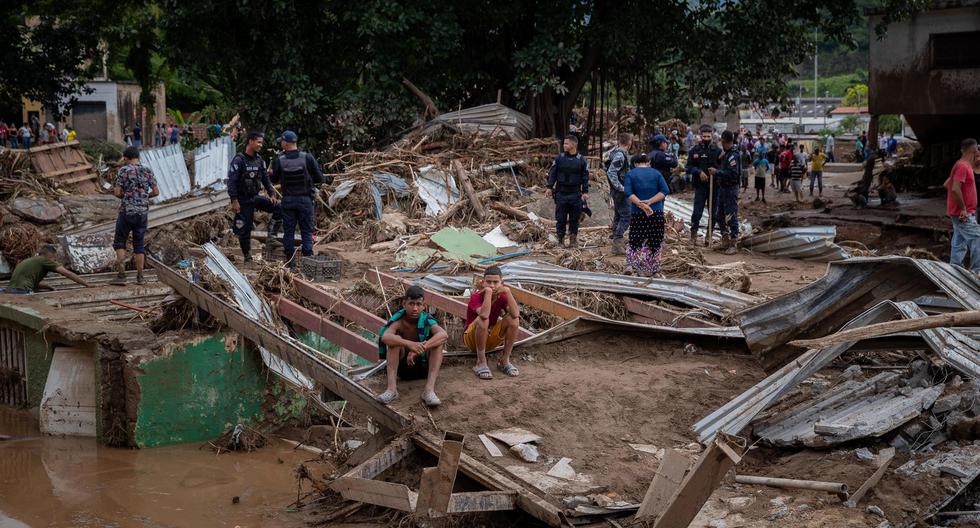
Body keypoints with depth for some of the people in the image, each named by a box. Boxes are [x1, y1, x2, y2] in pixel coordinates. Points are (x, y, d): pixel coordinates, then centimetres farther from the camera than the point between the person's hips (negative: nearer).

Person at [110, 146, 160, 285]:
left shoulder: (123, 170, -6)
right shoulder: (147, 170, 4)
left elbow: (117, 193, -9)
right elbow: (156, 191, 3)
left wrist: (124, 196, 13)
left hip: (126, 211, -3)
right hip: (142, 212, 3)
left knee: (120, 243, 7)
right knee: (139, 244, 12)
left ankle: (121, 275, -5)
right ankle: (140, 277, 10)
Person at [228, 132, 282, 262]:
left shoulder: (259, 160, 6)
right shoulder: (239, 160, -14)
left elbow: (266, 179, 12)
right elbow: (231, 181, -17)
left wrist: (272, 194, -2)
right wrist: (234, 201, -22)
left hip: (256, 197, 6)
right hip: (243, 201, -6)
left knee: (279, 209, -13)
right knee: (244, 229, 0)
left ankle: (271, 236, -3)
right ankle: (247, 257, 13)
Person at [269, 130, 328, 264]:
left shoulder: (279, 161, -6)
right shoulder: (308, 158, -8)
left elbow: (274, 180, 7)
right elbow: (319, 178, -7)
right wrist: (326, 180, 15)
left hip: (288, 200, 1)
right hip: (305, 199, -1)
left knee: (288, 231, 9)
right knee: (307, 231, 4)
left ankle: (290, 261, 10)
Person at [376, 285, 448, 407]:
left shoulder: (427, 320, -13)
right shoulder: (398, 321, -15)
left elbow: (444, 335, -34)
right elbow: (385, 337, -38)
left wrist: (419, 348, -47)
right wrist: (409, 344, -55)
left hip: (424, 365, 1)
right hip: (402, 366, -1)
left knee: (438, 341, -23)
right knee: (395, 339, -26)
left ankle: (429, 389, -36)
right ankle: (392, 388, -37)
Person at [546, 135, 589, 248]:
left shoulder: (581, 160, 2)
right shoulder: (559, 158, 4)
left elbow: (585, 177, 4)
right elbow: (552, 173, 5)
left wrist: (585, 192, -2)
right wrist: (549, 187, -4)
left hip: (575, 194, -1)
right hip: (561, 193, 1)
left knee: (574, 218, 5)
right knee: (560, 218, 2)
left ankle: (573, 239, 16)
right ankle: (561, 239, 11)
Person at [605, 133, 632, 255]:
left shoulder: (622, 154, 12)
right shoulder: (620, 155, -18)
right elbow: (611, 172, -25)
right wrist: (620, 187, -25)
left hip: (617, 191, 11)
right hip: (620, 192, -11)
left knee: (618, 216, 16)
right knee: (626, 216, -11)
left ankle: (616, 243, 23)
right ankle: (617, 242, -15)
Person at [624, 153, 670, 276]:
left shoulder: (630, 174, 4)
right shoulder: (656, 173, 7)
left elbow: (628, 193, -10)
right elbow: (665, 191, -4)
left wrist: (641, 204, -15)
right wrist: (649, 201, -11)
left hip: (637, 213, -1)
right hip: (657, 213, 1)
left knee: (637, 241, 5)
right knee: (654, 242, 9)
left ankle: (636, 266, -1)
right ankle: (652, 269, 13)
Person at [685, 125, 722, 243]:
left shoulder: (717, 150, 5)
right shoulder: (695, 150, 2)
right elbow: (689, 168, 0)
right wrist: (699, 172, -15)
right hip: (700, 186, -2)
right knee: (697, 211, -5)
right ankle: (694, 232, 8)